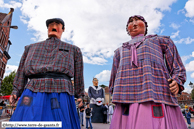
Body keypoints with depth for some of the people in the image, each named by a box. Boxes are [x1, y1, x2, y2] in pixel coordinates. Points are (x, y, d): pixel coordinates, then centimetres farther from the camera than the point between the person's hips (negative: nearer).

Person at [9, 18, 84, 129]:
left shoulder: (73, 50, 18)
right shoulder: (31, 48, 24)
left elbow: (79, 77, 15)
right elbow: (21, 72, 21)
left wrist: (79, 96, 12)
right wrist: (16, 92, 12)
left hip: (60, 98, -1)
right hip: (32, 97, 2)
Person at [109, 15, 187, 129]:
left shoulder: (161, 41, 22)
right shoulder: (120, 50, 27)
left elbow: (178, 68, 15)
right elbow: (114, 77, 27)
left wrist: (177, 82, -4)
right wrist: (115, 95, 19)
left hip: (156, 95, -1)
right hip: (127, 99, 2)